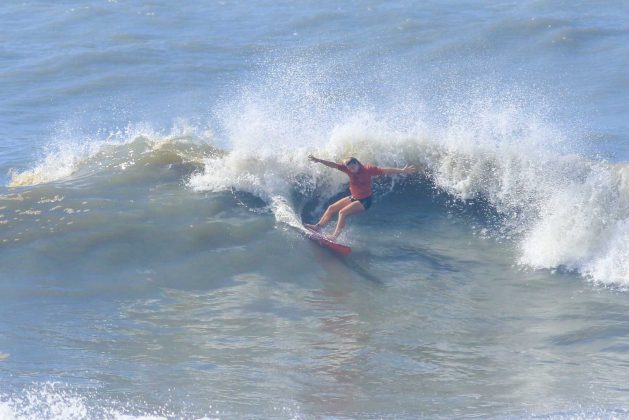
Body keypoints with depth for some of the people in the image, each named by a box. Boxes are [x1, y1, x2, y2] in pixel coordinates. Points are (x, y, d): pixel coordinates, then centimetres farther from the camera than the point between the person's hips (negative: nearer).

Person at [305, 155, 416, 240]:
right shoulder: (348, 168, -7)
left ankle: (335, 236, -23)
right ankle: (318, 227, 17)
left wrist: (402, 170, -21)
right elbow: (333, 165, -10)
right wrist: (319, 160, -19)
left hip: (364, 201, -7)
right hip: (353, 198, 7)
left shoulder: (368, 169, -19)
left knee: (342, 212, -22)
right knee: (331, 208, 7)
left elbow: (385, 170, -18)